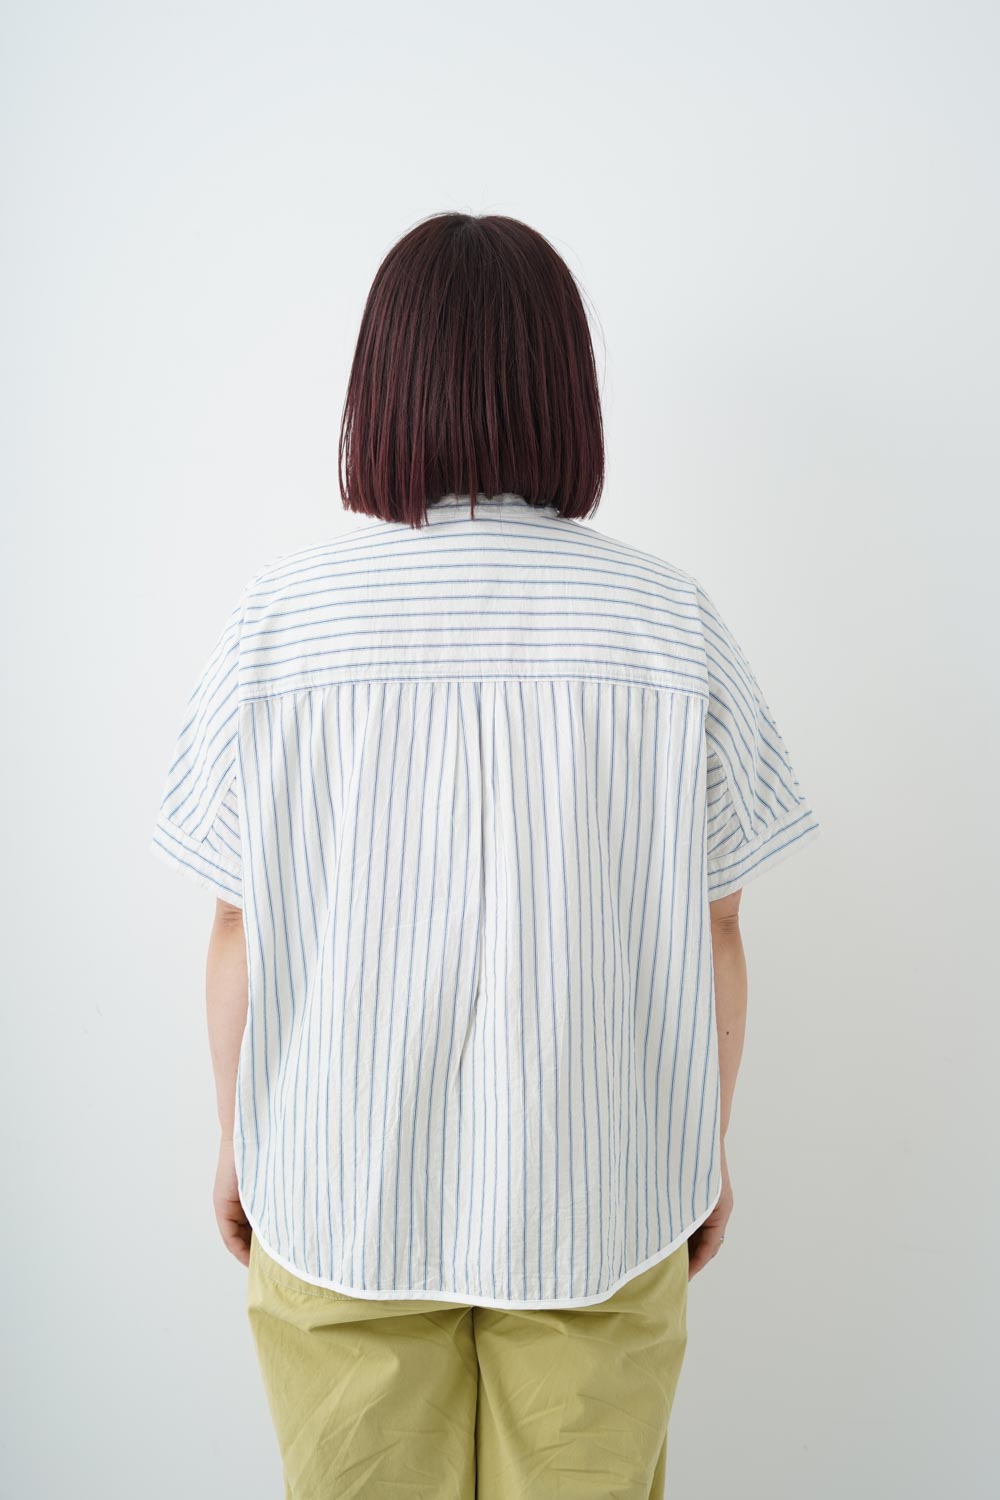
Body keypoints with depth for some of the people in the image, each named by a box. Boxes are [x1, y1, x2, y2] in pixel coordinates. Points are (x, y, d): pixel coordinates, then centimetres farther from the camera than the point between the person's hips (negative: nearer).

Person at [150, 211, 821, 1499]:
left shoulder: (279, 613, -11)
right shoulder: (670, 620, -11)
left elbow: (237, 925, -6)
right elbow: (712, 931, -6)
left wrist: (237, 1141, 9)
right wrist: (708, 1148, 10)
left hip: (337, 1197, 1)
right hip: (598, 1198, 0)